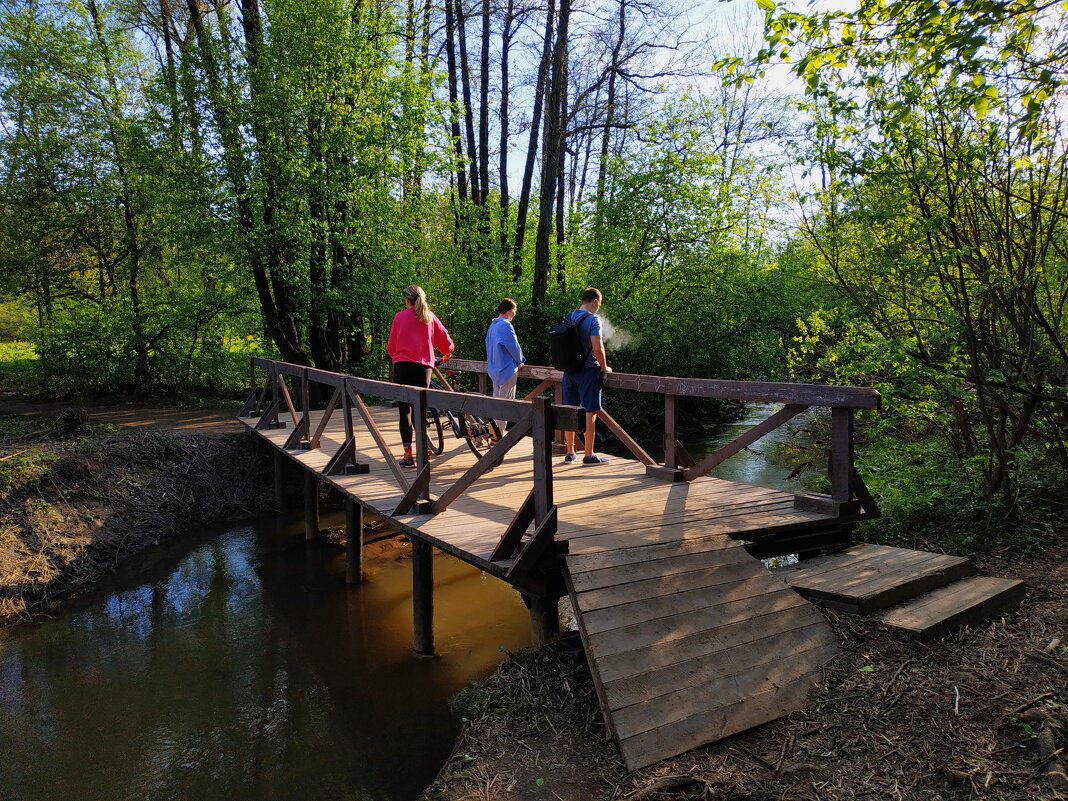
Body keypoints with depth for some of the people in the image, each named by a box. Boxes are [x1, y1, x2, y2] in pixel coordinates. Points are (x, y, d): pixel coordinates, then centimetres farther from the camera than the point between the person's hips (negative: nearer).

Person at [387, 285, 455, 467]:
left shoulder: (400, 316, 5)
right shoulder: (430, 317, 10)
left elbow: (391, 346, 7)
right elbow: (447, 342, 12)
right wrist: (446, 355, 33)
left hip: (402, 365, -2)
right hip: (423, 367, 2)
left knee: (404, 410, 0)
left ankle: (408, 455, -2)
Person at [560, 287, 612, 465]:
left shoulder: (568, 318, 9)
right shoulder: (592, 319, -11)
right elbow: (597, 348, -20)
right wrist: (604, 367, -6)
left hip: (569, 370, 7)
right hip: (588, 370, -7)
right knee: (590, 412, 0)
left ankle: (570, 452, 19)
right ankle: (589, 455, 3)